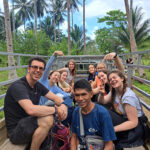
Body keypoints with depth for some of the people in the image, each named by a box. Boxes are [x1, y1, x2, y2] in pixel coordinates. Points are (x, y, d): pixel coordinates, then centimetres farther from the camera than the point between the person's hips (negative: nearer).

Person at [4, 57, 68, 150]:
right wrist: (56, 109, -26)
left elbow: (55, 98, 4)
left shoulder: (38, 86, 4)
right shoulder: (18, 86, -22)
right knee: (47, 119, -32)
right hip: (16, 131, -8)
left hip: (29, 123, 8)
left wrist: (63, 105, -19)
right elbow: (31, 110, -37)